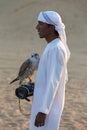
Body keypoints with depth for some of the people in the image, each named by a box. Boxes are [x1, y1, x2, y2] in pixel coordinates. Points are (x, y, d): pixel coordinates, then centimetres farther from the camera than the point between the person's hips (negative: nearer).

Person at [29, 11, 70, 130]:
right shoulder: (56, 48, 9)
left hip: (47, 106, -10)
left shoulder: (55, 50, -21)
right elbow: (62, 78, 17)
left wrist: (43, 111, -23)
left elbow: (53, 82, -23)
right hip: (46, 104, 10)